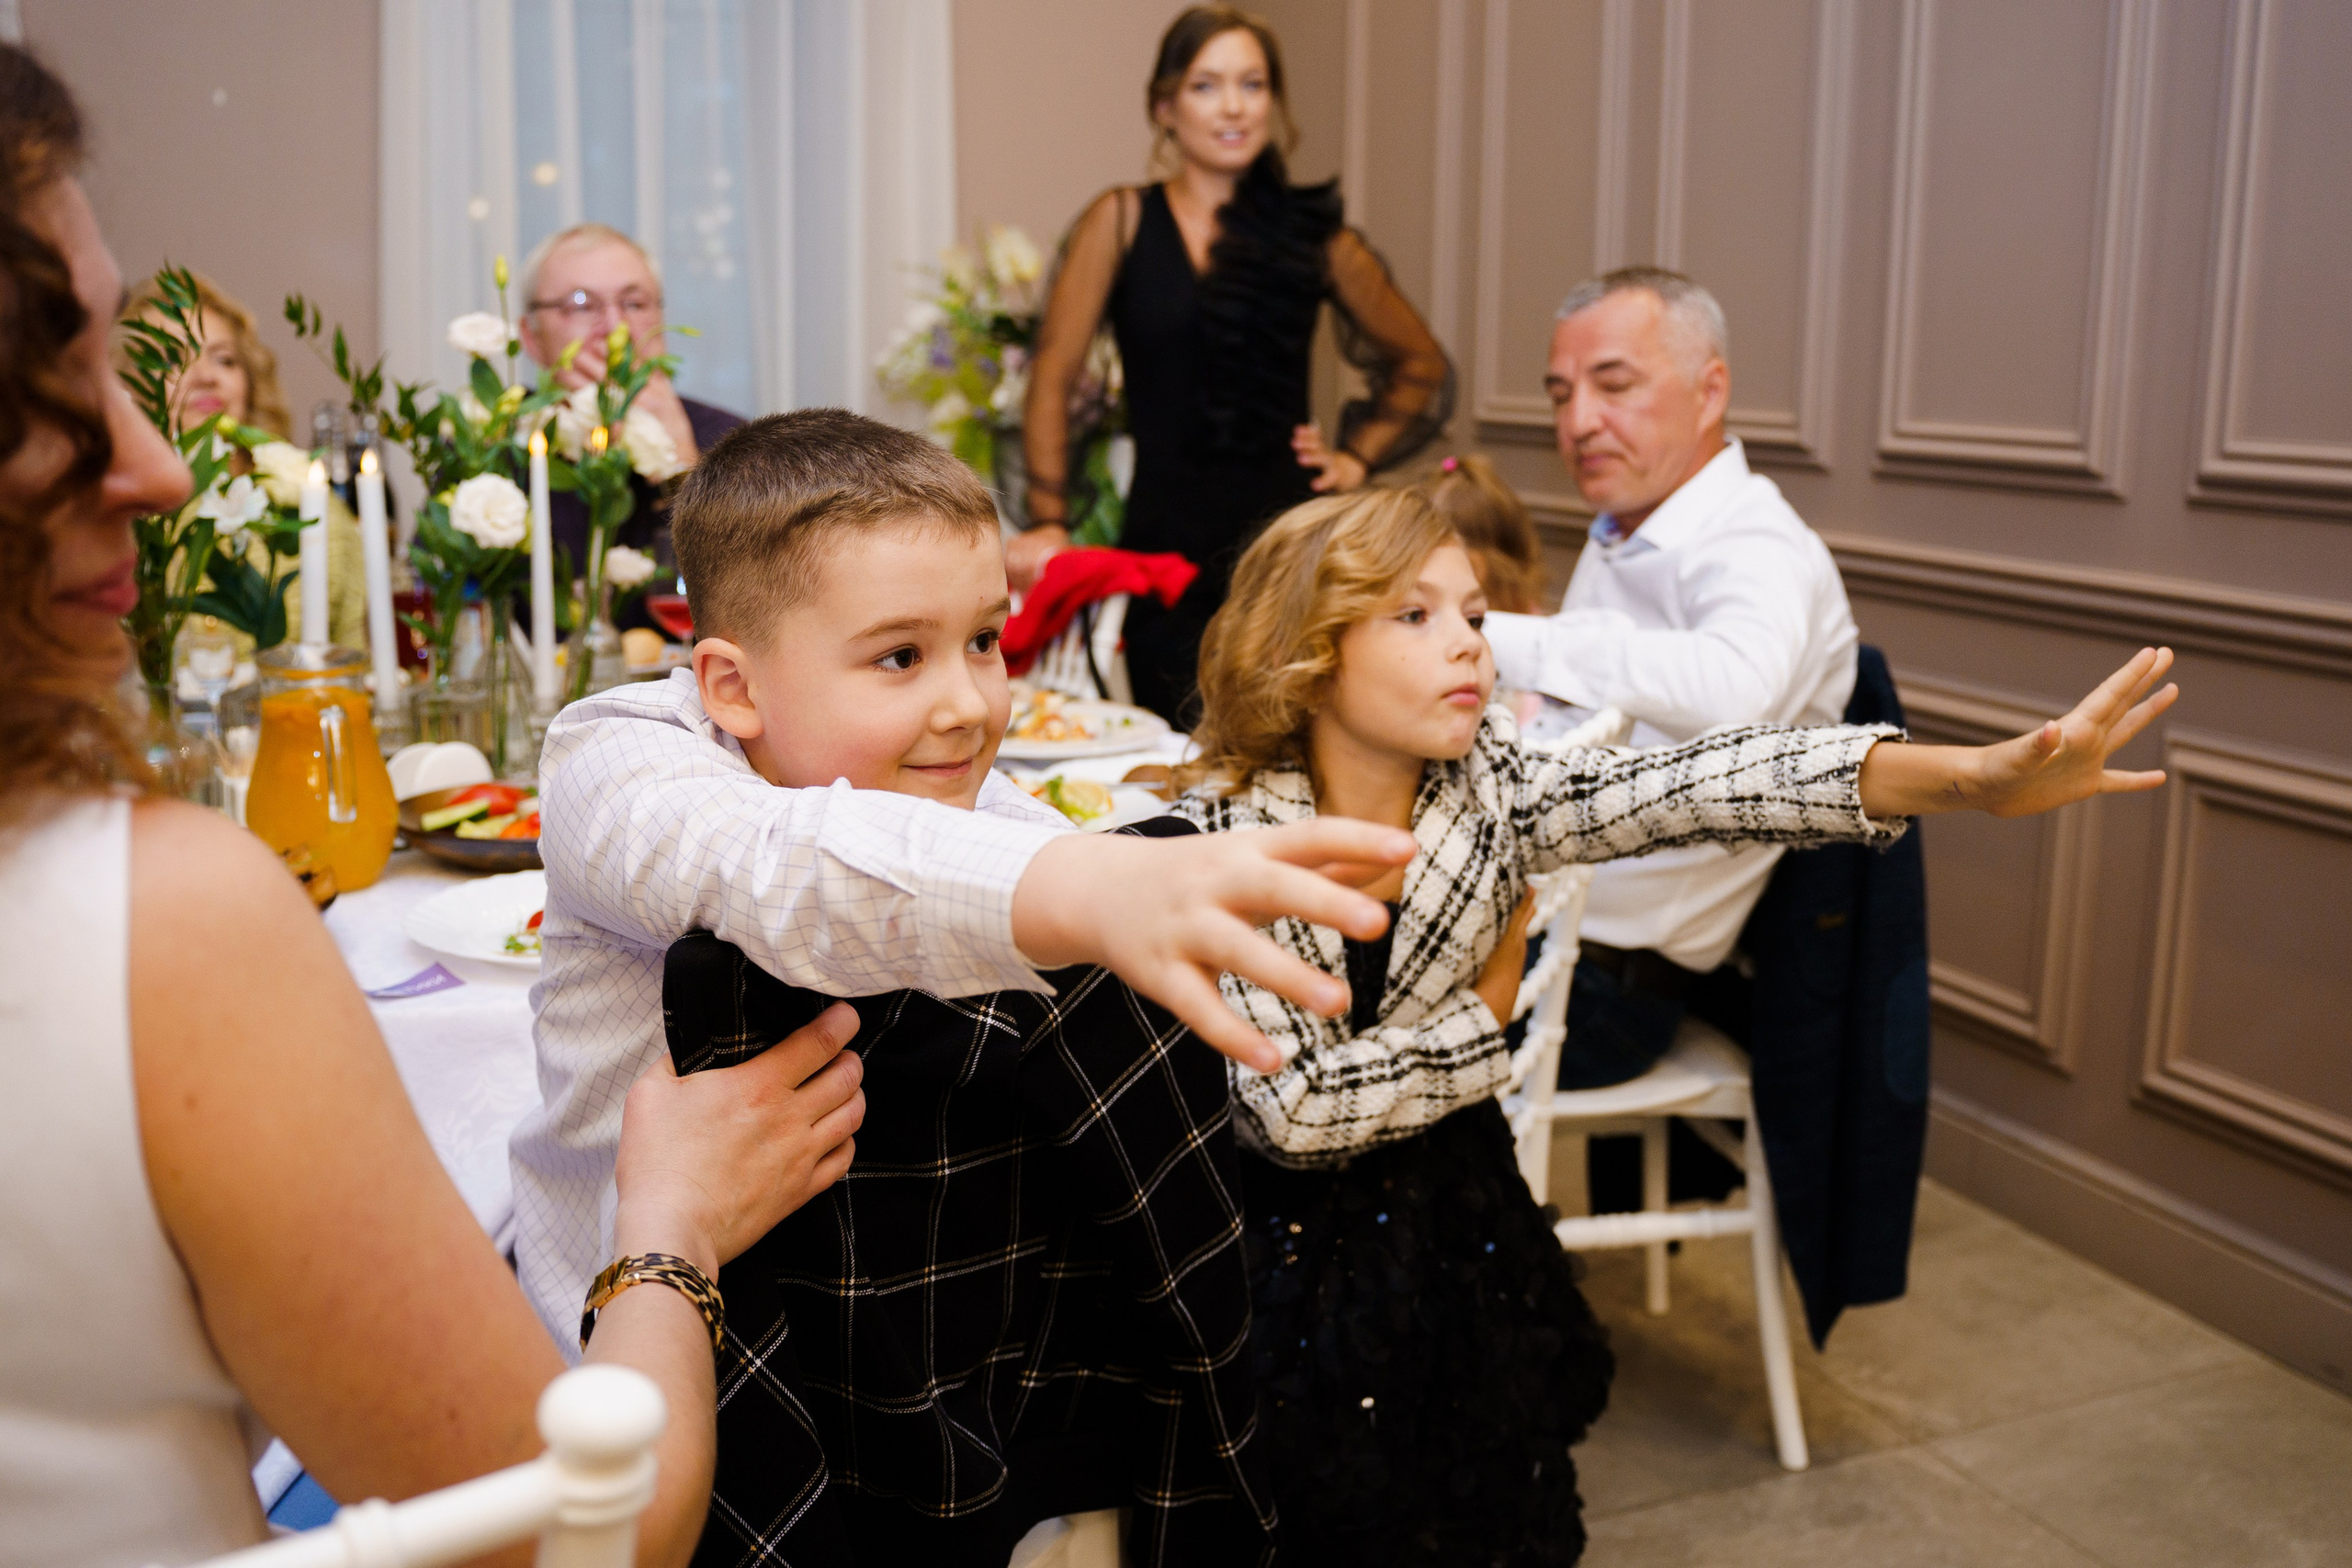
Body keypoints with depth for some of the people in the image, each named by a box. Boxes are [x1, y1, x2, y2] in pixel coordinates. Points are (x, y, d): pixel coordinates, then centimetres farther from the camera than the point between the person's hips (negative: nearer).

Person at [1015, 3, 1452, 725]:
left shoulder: (1315, 237, 10)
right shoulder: (1123, 222, 4)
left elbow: (1423, 366, 21)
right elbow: (1053, 377, 0)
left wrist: (1357, 459, 9)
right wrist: (1047, 524, -6)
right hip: (1165, 541, -1)